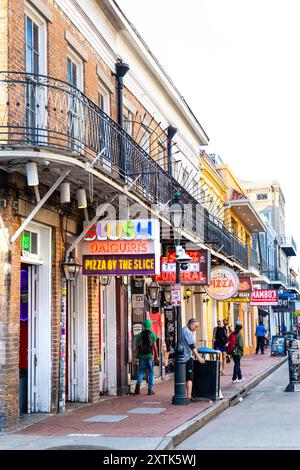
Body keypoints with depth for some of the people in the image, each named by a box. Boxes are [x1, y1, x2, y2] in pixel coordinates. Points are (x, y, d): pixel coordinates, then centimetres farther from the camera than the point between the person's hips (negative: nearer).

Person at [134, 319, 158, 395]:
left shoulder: (139, 335, 5)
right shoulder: (152, 335, -2)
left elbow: (137, 347, 2)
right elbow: (154, 347, -4)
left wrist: (136, 357, 5)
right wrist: (156, 356, 5)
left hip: (141, 356, 2)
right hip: (150, 356, -2)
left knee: (141, 371, 12)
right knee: (151, 372, 7)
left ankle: (138, 384, -13)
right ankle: (150, 390, 6)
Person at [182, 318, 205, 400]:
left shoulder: (182, 330, 15)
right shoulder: (188, 332, -14)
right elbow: (192, 346, -18)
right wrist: (199, 357, -18)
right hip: (187, 357, -9)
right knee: (189, 378, -6)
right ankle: (189, 396, -10)